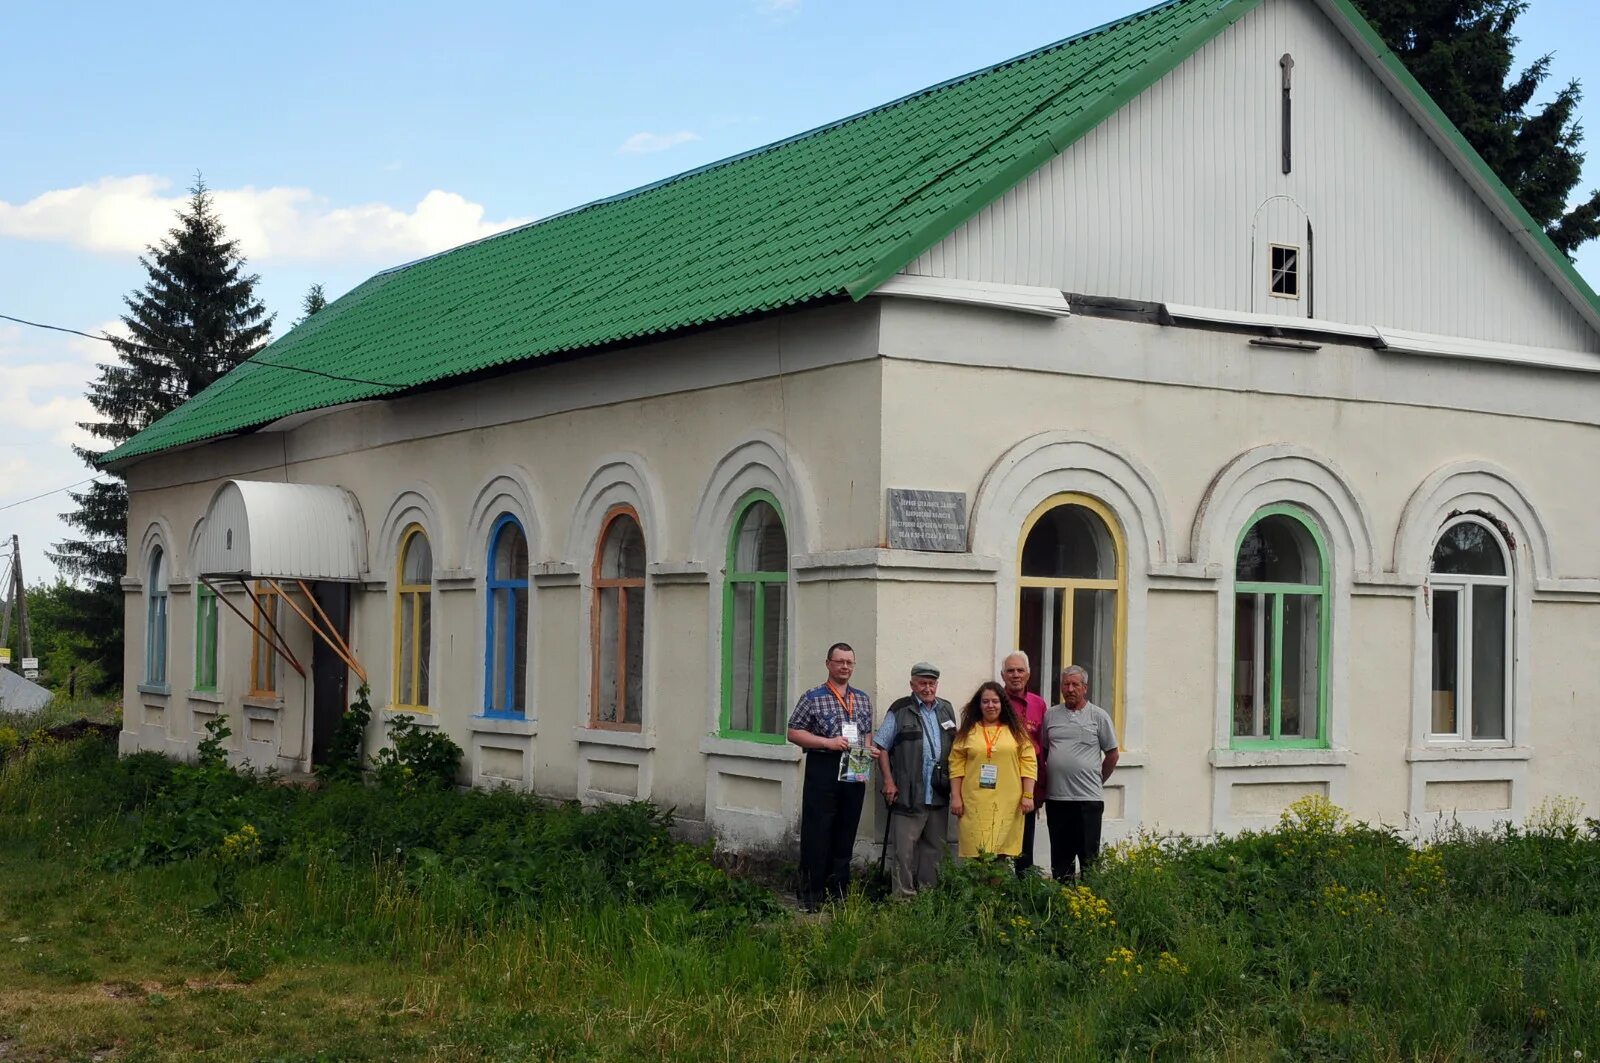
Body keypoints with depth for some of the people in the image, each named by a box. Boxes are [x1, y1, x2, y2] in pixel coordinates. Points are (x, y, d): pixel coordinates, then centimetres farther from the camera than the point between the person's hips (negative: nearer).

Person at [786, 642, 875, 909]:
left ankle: (839, 891, 18)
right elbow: (794, 733, -4)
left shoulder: (863, 699, 14)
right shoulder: (813, 698, -2)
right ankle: (811, 894, 3)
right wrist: (828, 742, -14)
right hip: (823, 769, -5)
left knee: (846, 834, 9)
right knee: (817, 834, -4)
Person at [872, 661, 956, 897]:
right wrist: (888, 781, -6)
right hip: (908, 795, -5)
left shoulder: (947, 710, 14)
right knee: (904, 849, -5)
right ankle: (904, 895, 0)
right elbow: (881, 746, 0)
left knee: (935, 848, 10)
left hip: (939, 795, 5)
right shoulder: (900, 711, 0)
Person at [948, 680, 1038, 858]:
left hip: (1007, 803, 0)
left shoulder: (1016, 731, 9)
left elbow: (1028, 764, 6)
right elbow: (956, 765, 6)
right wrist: (956, 796, 0)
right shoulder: (968, 731, 9)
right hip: (975, 802, 0)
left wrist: (1028, 795, -2)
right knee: (977, 853, -6)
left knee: (1003, 851, -4)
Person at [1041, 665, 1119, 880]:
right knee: (1059, 858, 10)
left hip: (1088, 798, -3)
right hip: (1055, 798, 3)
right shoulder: (1050, 715, 9)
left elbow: (1112, 754, 6)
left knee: (1089, 857, 0)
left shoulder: (1099, 716, 1)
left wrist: (1097, 781, 7)